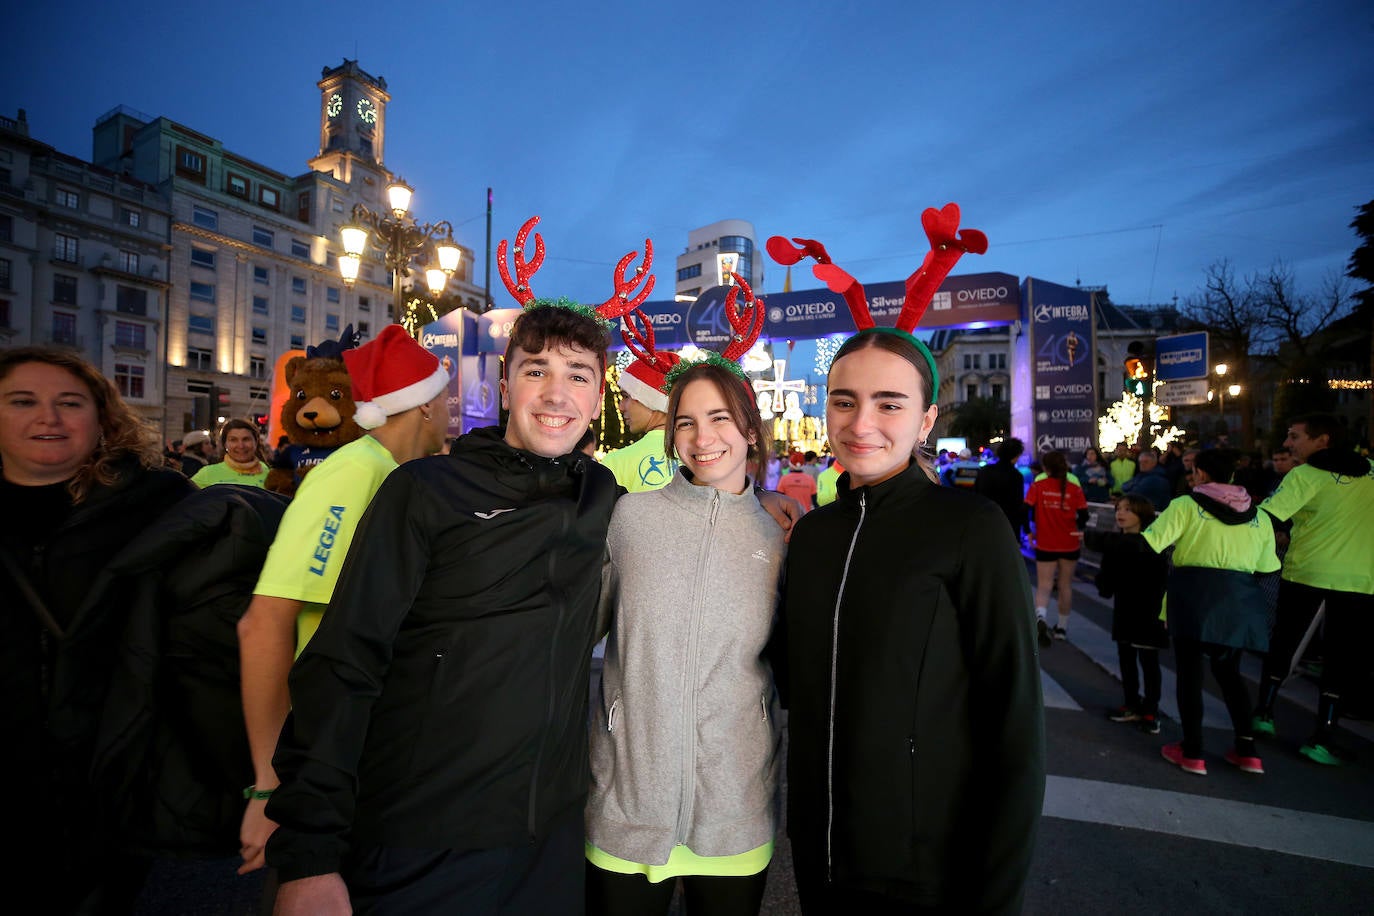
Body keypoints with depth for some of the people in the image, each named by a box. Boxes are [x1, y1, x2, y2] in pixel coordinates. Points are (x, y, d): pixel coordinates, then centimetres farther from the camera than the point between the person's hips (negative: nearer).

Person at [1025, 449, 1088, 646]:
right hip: (1070, 544, 2)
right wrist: (1080, 533, 16)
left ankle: (1041, 617, -26)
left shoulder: (1037, 487, -6)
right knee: (1065, 585, 16)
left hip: (1045, 544, -2)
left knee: (1044, 586, 3)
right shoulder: (1075, 489, -3)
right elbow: (1083, 516, -3)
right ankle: (1062, 628, 27)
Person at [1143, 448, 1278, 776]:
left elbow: (1148, 544, -15)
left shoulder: (1186, 505, -5)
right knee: (1228, 672, 21)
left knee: (1190, 671, 5)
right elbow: (1266, 568, 11)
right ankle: (1247, 749, 21)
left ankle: (1192, 752, 9)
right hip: (1241, 598, 5)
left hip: (1195, 593, -5)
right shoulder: (1258, 515, 11)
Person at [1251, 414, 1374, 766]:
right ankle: (1322, 738, 5)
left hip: (1305, 573, -3)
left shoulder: (1306, 476, -10)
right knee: (1340, 657, 7)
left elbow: (1265, 517, -21)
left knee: (1282, 642, 14)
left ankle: (1264, 713, 21)